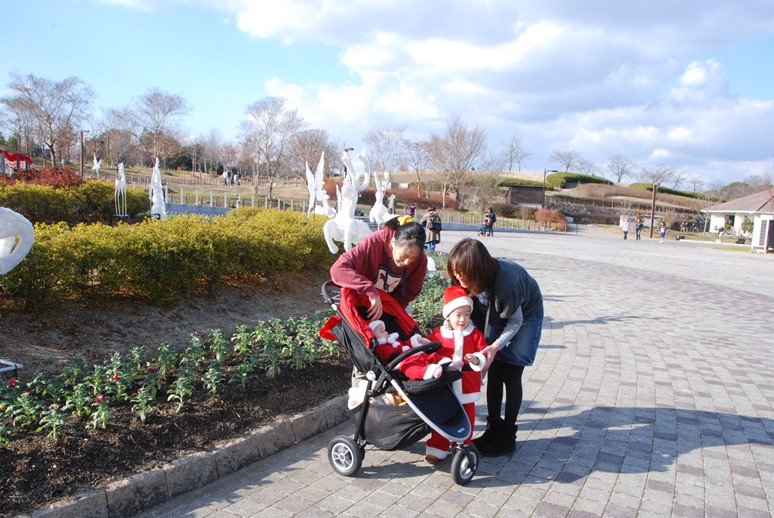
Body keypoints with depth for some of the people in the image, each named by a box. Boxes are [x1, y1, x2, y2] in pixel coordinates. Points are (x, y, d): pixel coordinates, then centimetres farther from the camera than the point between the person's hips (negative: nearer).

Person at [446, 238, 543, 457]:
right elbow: (467, 313, -9)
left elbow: (515, 321, -24)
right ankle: (493, 428, 16)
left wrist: (496, 346, -34)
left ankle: (507, 437, 7)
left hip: (526, 314, -5)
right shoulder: (469, 281, -25)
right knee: (493, 372, 3)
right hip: (497, 313, 5)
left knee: (511, 375, -5)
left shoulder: (506, 281, -41)